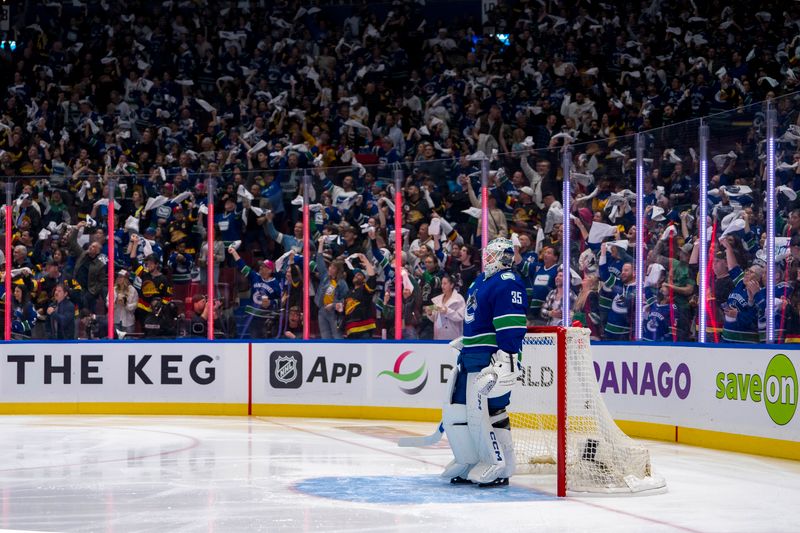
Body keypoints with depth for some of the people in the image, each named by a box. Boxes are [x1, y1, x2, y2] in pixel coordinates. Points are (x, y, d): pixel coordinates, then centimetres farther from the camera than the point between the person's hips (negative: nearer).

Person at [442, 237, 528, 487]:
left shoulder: (508, 283, -11)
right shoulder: (480, 282, 19)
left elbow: (511, 326, -21)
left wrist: (505, 359, -28)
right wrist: (463, 350, 29)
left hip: (492, 361, -10)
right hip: (470, 359, 10)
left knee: (485, 411, -14)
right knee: (455, 411, 10)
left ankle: (499, 468, -3)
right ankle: (470, 463, 20)